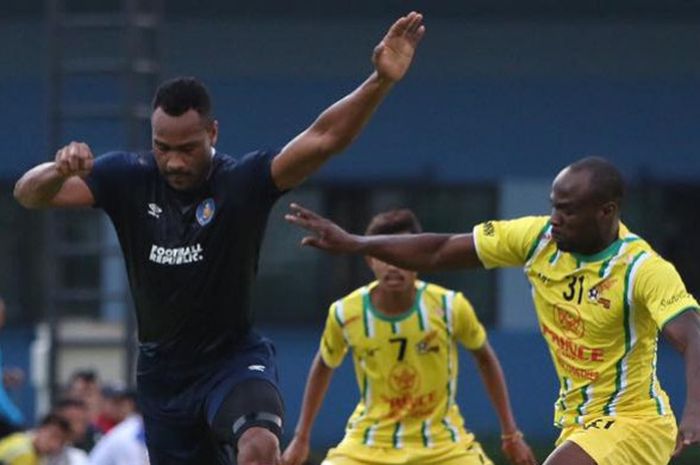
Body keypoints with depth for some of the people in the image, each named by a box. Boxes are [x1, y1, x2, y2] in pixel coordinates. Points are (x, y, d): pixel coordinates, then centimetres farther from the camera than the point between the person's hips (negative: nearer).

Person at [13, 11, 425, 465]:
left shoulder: (244, 181, -16)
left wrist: (381, 82, -46)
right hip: (164, 372, 3)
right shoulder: (129, 179, -8)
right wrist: (58, 171, -37)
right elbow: (29, 194, -13)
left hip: (235, 359, -3)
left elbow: (324, 138, -29)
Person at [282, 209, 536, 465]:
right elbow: (323, 366, 8)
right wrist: (301, 438, 10)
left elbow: (485, 358, 3)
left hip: (442, 442, 0)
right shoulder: (345, 313, -14)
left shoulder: (449, 307, -16)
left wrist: (511, 434, 5)